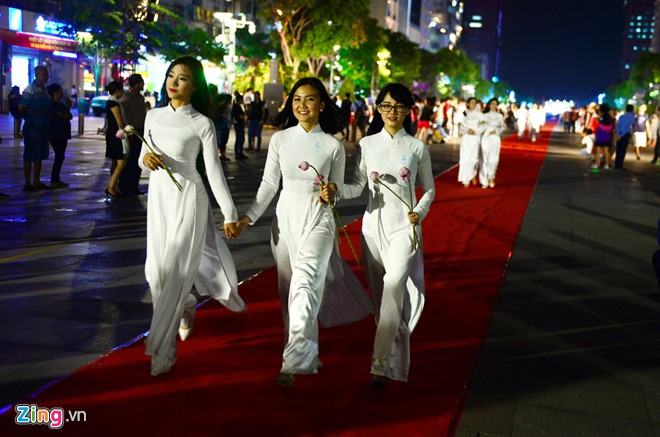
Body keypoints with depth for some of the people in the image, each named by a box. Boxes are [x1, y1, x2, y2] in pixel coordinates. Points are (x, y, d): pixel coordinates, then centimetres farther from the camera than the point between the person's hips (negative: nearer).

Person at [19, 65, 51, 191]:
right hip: (32, 129, -8)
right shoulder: (30, 90, -14)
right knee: (29, 157, -2)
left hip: (43, 128, 8)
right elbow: (21, 108, -13)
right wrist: (30, 119, -2)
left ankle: (36, 182, 22)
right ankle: (27, 184, 4)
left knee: (39, 156, 13)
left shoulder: (44, 90, 11)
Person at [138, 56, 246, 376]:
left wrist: (230, 215, -5)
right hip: (157, 196, 5)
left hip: (187, 198, -5)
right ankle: (186, 307, 38)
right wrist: (146, 159, -10)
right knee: (156, 270, 7)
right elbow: (143, 160, 15)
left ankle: (161, 350, -1)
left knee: (175, 270, -7)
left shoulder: (202, 124, -6)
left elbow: (214, 171, -5)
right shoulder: (153, 116, 8)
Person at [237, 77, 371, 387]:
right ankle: (309, 355, 24)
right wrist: (250, 216, -3)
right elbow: (269, 183, 6)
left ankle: (293, 361, -18)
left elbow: (338, 188, 8)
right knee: (289, 289, 8)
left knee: (305, 282, -19)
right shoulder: (280, 139, 4)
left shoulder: (333, 145, 0)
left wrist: (331, 194, -15)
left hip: (317, 219, -3)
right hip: (285, 217, 3)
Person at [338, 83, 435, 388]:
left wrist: (419, 213, -10)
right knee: (379, 294, 9)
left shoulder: (417, 147, 2)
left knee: (394, 286, -20)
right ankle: (397, 357, 26)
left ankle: (381, 365, -19)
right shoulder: (367, 144, 6)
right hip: (374, 223, 3)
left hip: (404, 226, -3)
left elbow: (429, 189, 9)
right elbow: (358, 186, 3)